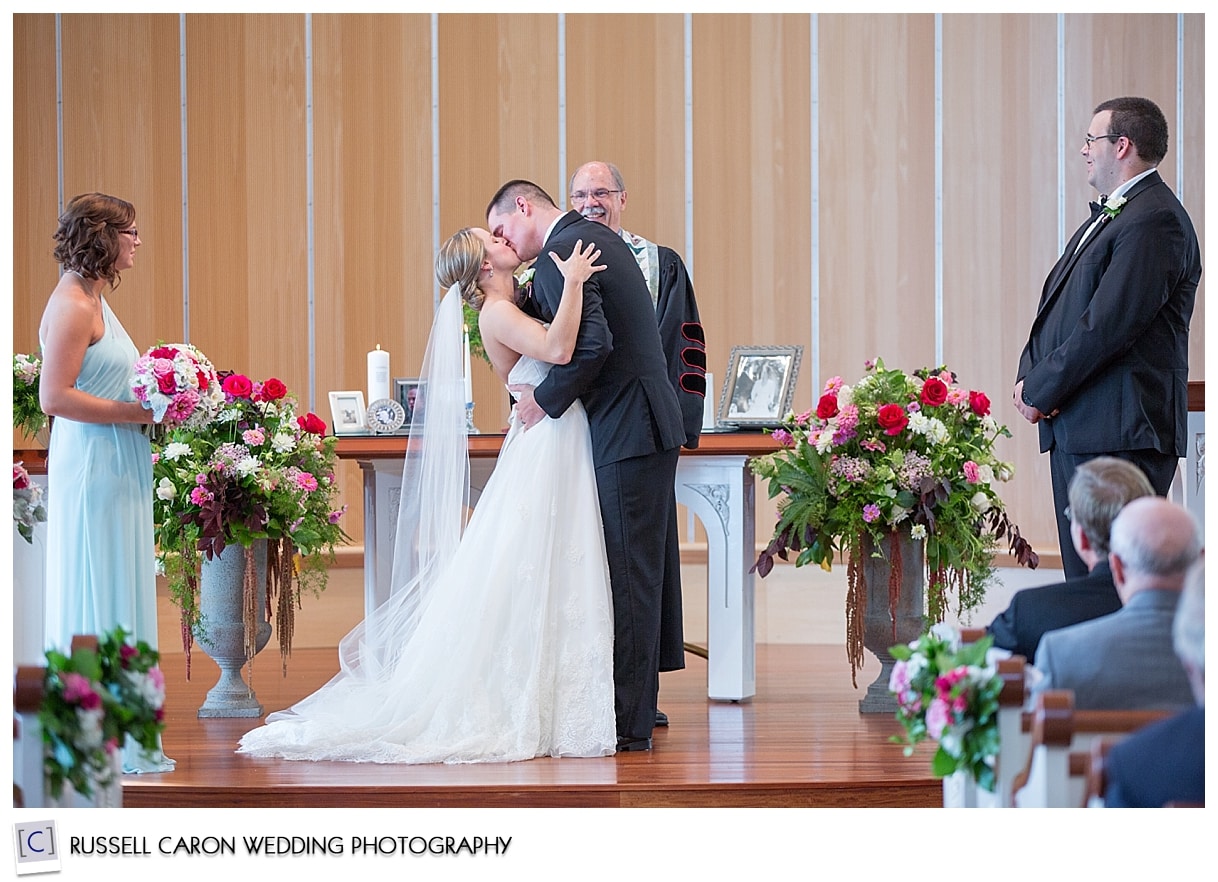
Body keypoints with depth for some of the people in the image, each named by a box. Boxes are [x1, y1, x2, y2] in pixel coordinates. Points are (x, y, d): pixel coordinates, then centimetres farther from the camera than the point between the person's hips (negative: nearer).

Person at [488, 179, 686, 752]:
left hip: (627, 433, -10)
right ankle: (633, 712, 17)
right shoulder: (597, 238, 18)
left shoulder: (559, 256, -14)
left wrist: (546, 399, -12)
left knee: (628, 577, -7)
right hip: (647, 426, 10)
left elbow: (592, 344, -24)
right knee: (633, 575, 12)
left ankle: (629, 726, -4)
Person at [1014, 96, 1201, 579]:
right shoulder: (1105, 217, 21)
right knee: (1083, 575, 10)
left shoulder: (1154, 220, -13)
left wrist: (1042, 391, -12)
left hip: (1122, 433, -10)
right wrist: (1030, 378, 3)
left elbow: (1109, 325, -19)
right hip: (1074, 430, 10)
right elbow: (1057, 305, 20)